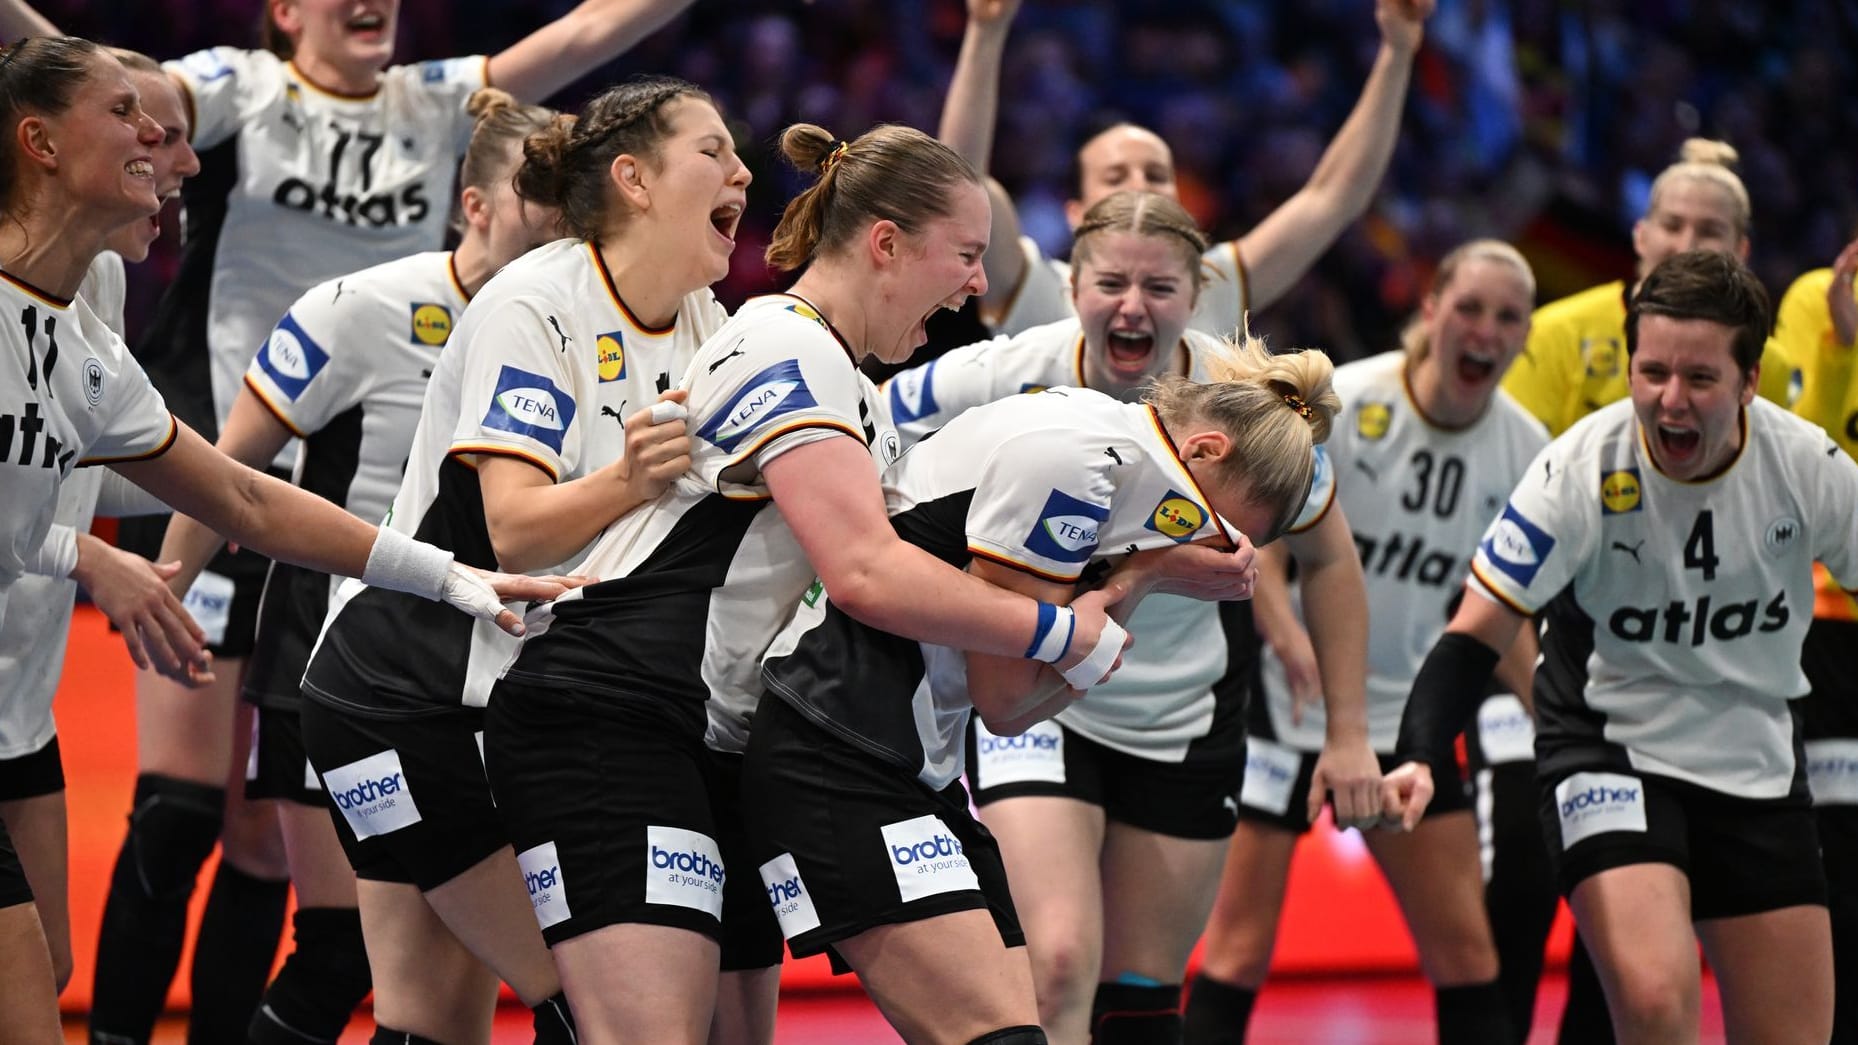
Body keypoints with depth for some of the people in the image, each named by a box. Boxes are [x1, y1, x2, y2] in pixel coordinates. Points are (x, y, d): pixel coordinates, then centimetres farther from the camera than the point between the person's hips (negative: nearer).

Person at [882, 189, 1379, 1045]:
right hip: (1034, 707, -3)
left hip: (1188, 715, 3)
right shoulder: (1005, 380, -20)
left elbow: (1327, 558, 2)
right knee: (1057, 969, -21)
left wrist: (1348, 732, 1)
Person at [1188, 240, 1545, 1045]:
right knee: (1241, 947, -8)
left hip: (1406, 710, 5)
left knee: (1465, 948, 3)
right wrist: (1294, 644, -30)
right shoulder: (1341, 402, -14)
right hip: (1287, 702, -5)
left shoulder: (1525, 449, -1)